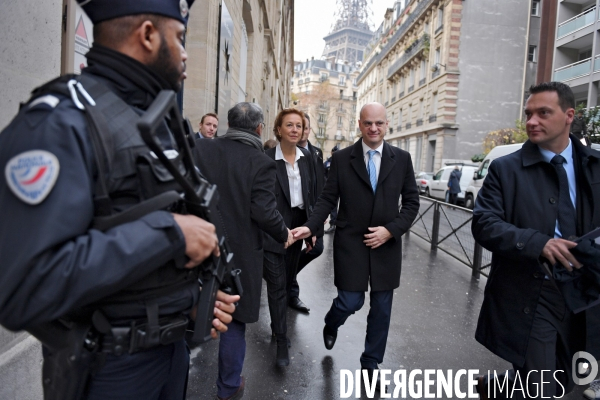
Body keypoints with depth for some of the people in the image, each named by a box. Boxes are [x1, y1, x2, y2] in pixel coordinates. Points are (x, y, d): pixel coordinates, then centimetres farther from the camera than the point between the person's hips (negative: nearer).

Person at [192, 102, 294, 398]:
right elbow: (264, 212, -18)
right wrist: (283, 235, -1)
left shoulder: (200, 151, -3)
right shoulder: (261, 162, -13)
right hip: (239, 251, -3)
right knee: (235, 318, 12)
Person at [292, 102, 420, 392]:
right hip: (350, 243, -2)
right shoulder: (341, 158, -2)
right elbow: (328, 199, -2)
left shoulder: (402, 159, 2)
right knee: (351, 301, 0)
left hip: (386, 244, 2)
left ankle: (370, 364, 32)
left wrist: (391, 230, -11)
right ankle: (331, 324, 38)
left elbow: (411, 202, 3)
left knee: (381, 309, 10)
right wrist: (310, 227, -17)